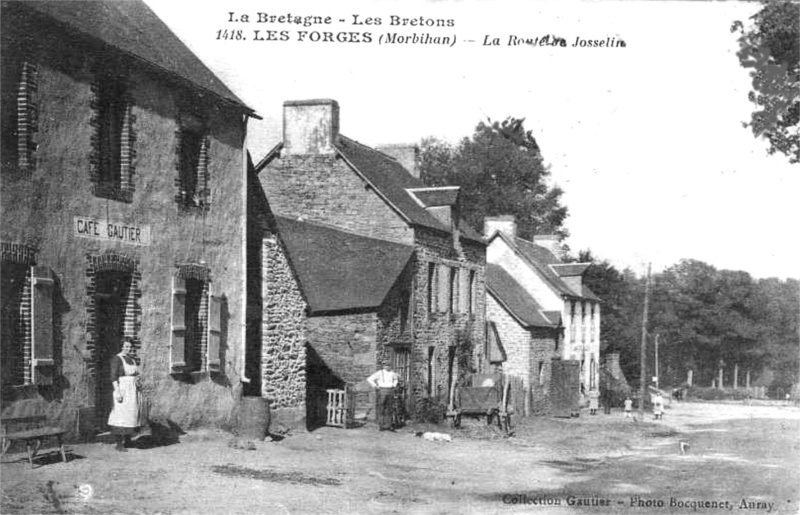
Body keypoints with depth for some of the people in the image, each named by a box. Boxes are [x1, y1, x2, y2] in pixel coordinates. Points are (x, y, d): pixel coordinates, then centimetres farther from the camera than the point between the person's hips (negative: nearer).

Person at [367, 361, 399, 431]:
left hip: (390, 392, 5)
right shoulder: (380, 373, -7)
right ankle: (381, 426, 0)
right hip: (382, 391, -5)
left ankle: (388, 426, 8)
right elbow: (369, 379, -7)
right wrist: (375, 386, -8)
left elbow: (396, 378, 31)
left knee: (389, 409, 5)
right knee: (381, 409, -3)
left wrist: (394, 385, 16)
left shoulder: (392, 373, 8)